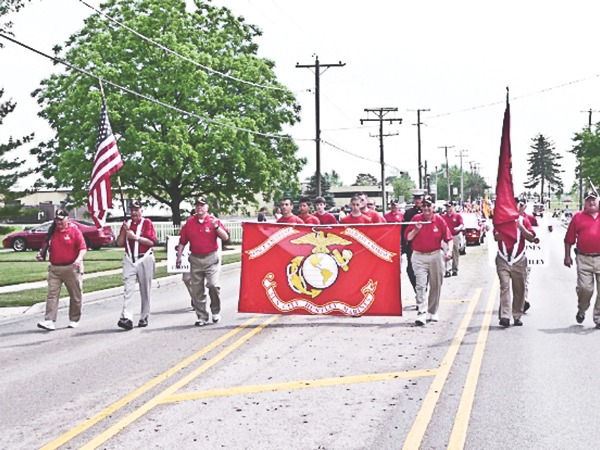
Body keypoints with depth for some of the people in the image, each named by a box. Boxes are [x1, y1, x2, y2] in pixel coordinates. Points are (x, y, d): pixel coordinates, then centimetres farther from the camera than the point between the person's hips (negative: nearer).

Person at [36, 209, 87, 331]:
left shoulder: (74, 231, -4)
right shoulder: (52, 232, 9)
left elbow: (83, 248, -10)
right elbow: (47, 248, 17)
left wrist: (79, 259, -26)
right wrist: (41, 254, -3)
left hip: (72, 268, -3)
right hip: (54, 269, 3)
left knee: (75, 295, 6)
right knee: (52, 294, -6)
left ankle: (74, 320, 20)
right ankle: (49, 321, -11)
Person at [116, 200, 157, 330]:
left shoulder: (147, 223, 1)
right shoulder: (126, 223, 14)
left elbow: (151, 241, -10)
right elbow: (119, 243, 9)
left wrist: (135, 237, -15)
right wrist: (124, 231, -5)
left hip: (144, 259, -3)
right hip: (129, 259, 3)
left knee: (145, 290, 5)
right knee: (128, 288, -11)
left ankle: (144, 318, 13)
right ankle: (126, 317, -20)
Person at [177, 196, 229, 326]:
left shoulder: (213, 220, 0)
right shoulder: (189, 222, 8)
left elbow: (225, 237, -6)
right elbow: (182, 241, 12)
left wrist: (216, 227, -19)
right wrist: (179, 256, 8)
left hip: (211, 258, -3)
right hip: (195, 259, 3)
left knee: (213, 284, -16)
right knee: (197, 290, 5)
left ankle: (216, 311, 7)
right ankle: (202, 317, 14)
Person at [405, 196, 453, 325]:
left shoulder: (439, 220, 0)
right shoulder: (416, 219, 0)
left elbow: (447, 237, 3)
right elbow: (407, 237, 1)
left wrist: (449, 250, -9)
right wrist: (416, 229, -15)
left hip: (436, 256, 1)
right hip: (419, 257, -1)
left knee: (436, 285, 9)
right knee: (421, 285, -12)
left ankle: (433, 312, 24)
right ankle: (421, 313, -16)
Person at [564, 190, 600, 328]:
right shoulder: (578, 217, 6)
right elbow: (569, 239, 7)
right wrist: (567, 256, 3)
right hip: (584, 259, -2)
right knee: (585, 288, -8)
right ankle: (582, 310, 20)